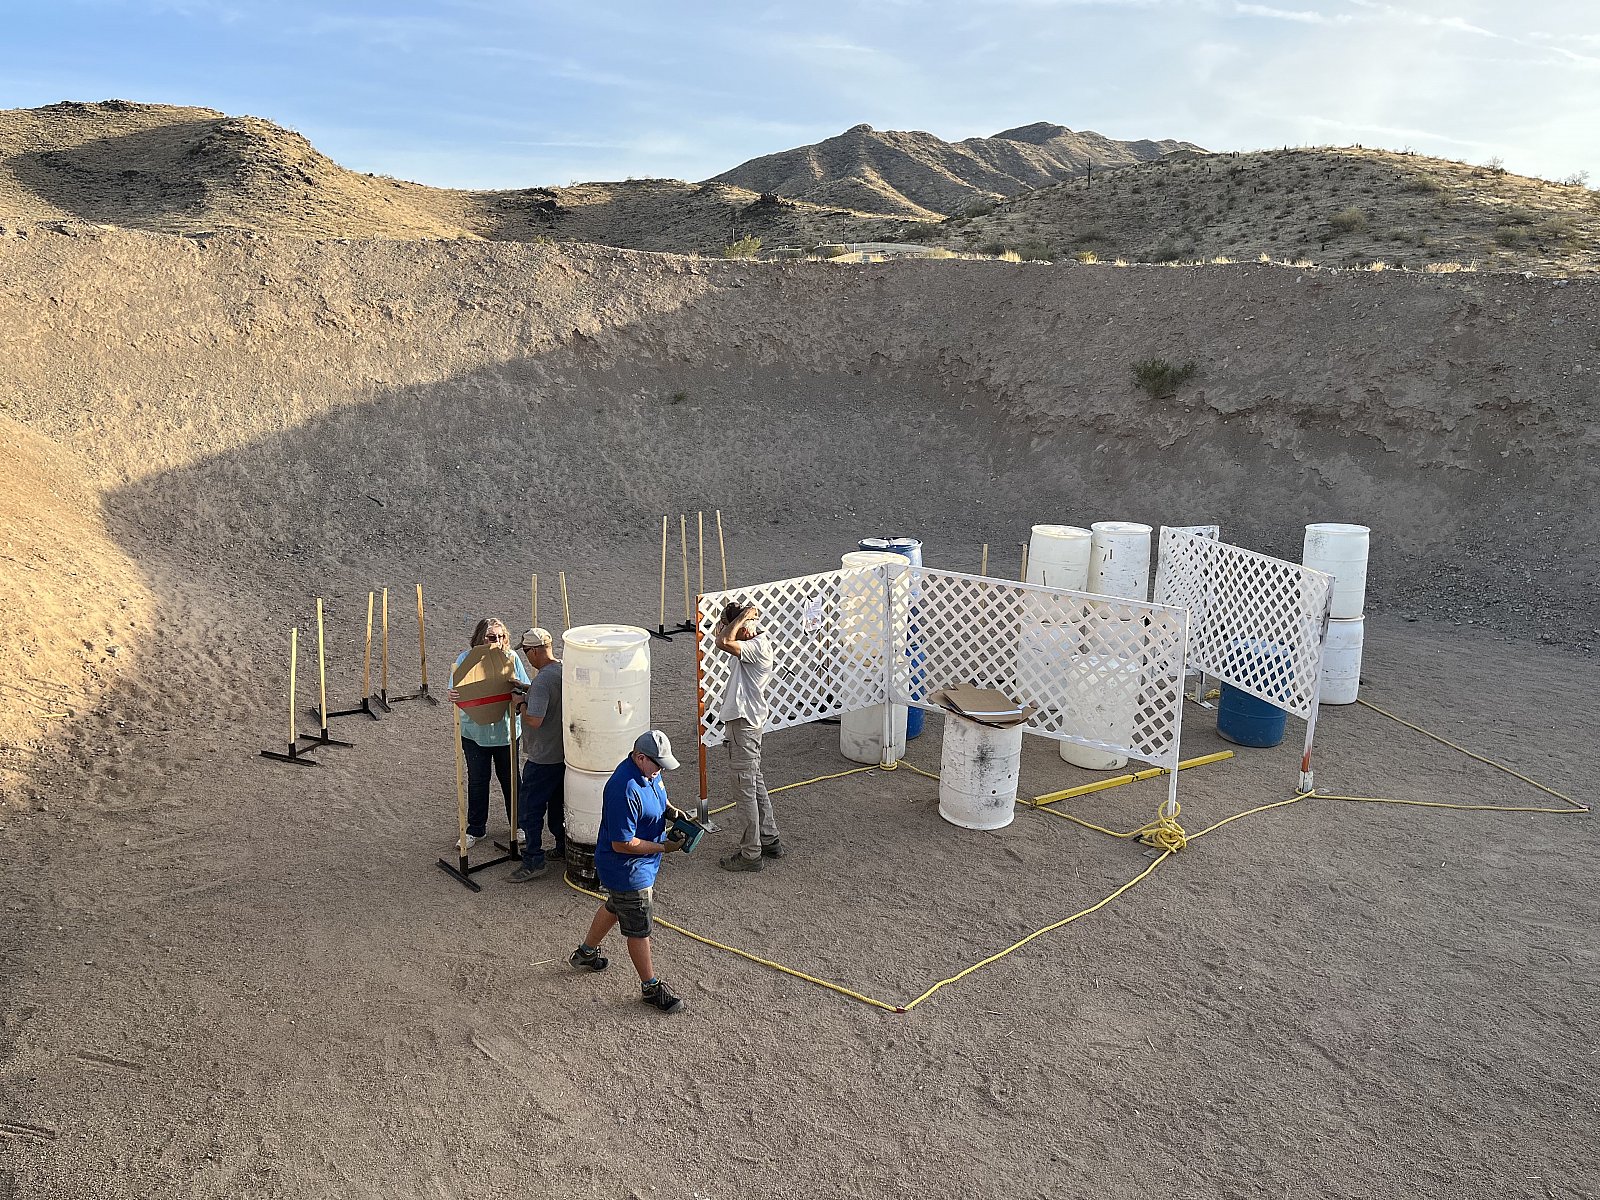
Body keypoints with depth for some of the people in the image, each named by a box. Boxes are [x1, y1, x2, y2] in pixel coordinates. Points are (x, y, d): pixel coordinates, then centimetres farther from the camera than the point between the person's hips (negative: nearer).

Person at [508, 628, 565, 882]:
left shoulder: (542, 681, -26)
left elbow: (534, 720, -30)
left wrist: (521, 703, -14)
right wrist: (527, 690, 14)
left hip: (543, 758, -9)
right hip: (564, 753, 9)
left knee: (529, 807, 2)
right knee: (558, 803, 22)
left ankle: (533, 861, 6)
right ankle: (563, 847, 34)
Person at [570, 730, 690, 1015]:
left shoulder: (648, 771, -6)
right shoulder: (624, 791, -35)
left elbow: (657, 794, 17)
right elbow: (622, 844, -30)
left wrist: (669, 810, -4)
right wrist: (664, 847, -24)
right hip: (627, 870, -10)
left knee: (614, 907, 30)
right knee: (639, 929, 8)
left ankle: (586, 953, 52)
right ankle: (651, 987, 26)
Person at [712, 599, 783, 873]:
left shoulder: (758, 646, -20)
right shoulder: (754, 641, 8)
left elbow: (723, 642, -34)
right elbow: (718, 634, 18)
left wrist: (743, 616, -21)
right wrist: (729, 614, 2)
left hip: (744, 724, -11)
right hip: (745, 720, 11)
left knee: (746, 788, -2)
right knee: (755, 782, 20)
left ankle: (751, 854, 8)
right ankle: (770, 840, 32)